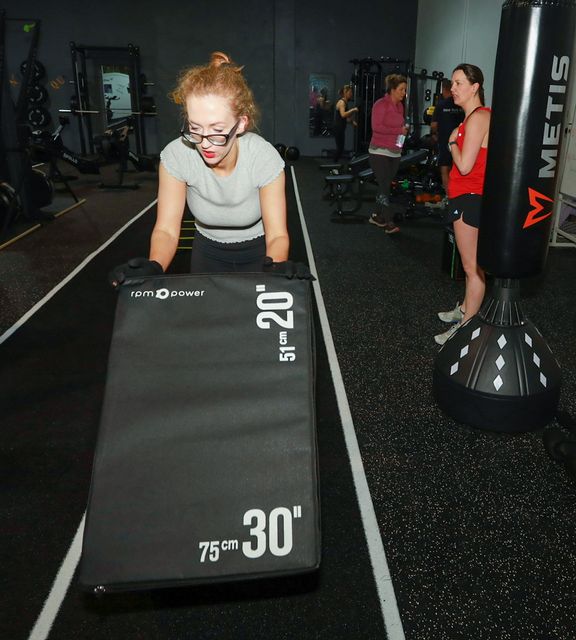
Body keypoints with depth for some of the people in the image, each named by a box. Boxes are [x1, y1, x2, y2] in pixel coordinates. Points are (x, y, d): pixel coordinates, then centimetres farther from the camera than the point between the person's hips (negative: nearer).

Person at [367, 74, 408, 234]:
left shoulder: (400, 105, 11)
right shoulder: (381, 104, -10)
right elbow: (376, 126, -17)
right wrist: (398, 130, -15)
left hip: (395, 152, 7)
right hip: (379, 151, -7)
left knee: (386, 185, 10)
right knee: (384, 186, -9)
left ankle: (378, 216, 22)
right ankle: (389, 222, -8)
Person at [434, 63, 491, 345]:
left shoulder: (478, 117, -15)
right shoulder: (474, 116, 16)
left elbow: (464, 165, -21)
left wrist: (452, 141, -7)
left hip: (470, 199, -11)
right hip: (467, 196, 11)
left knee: (472, 267, -4)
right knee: (471, 264, 20)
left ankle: (467, 326, 3)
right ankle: (465, 310, 33)